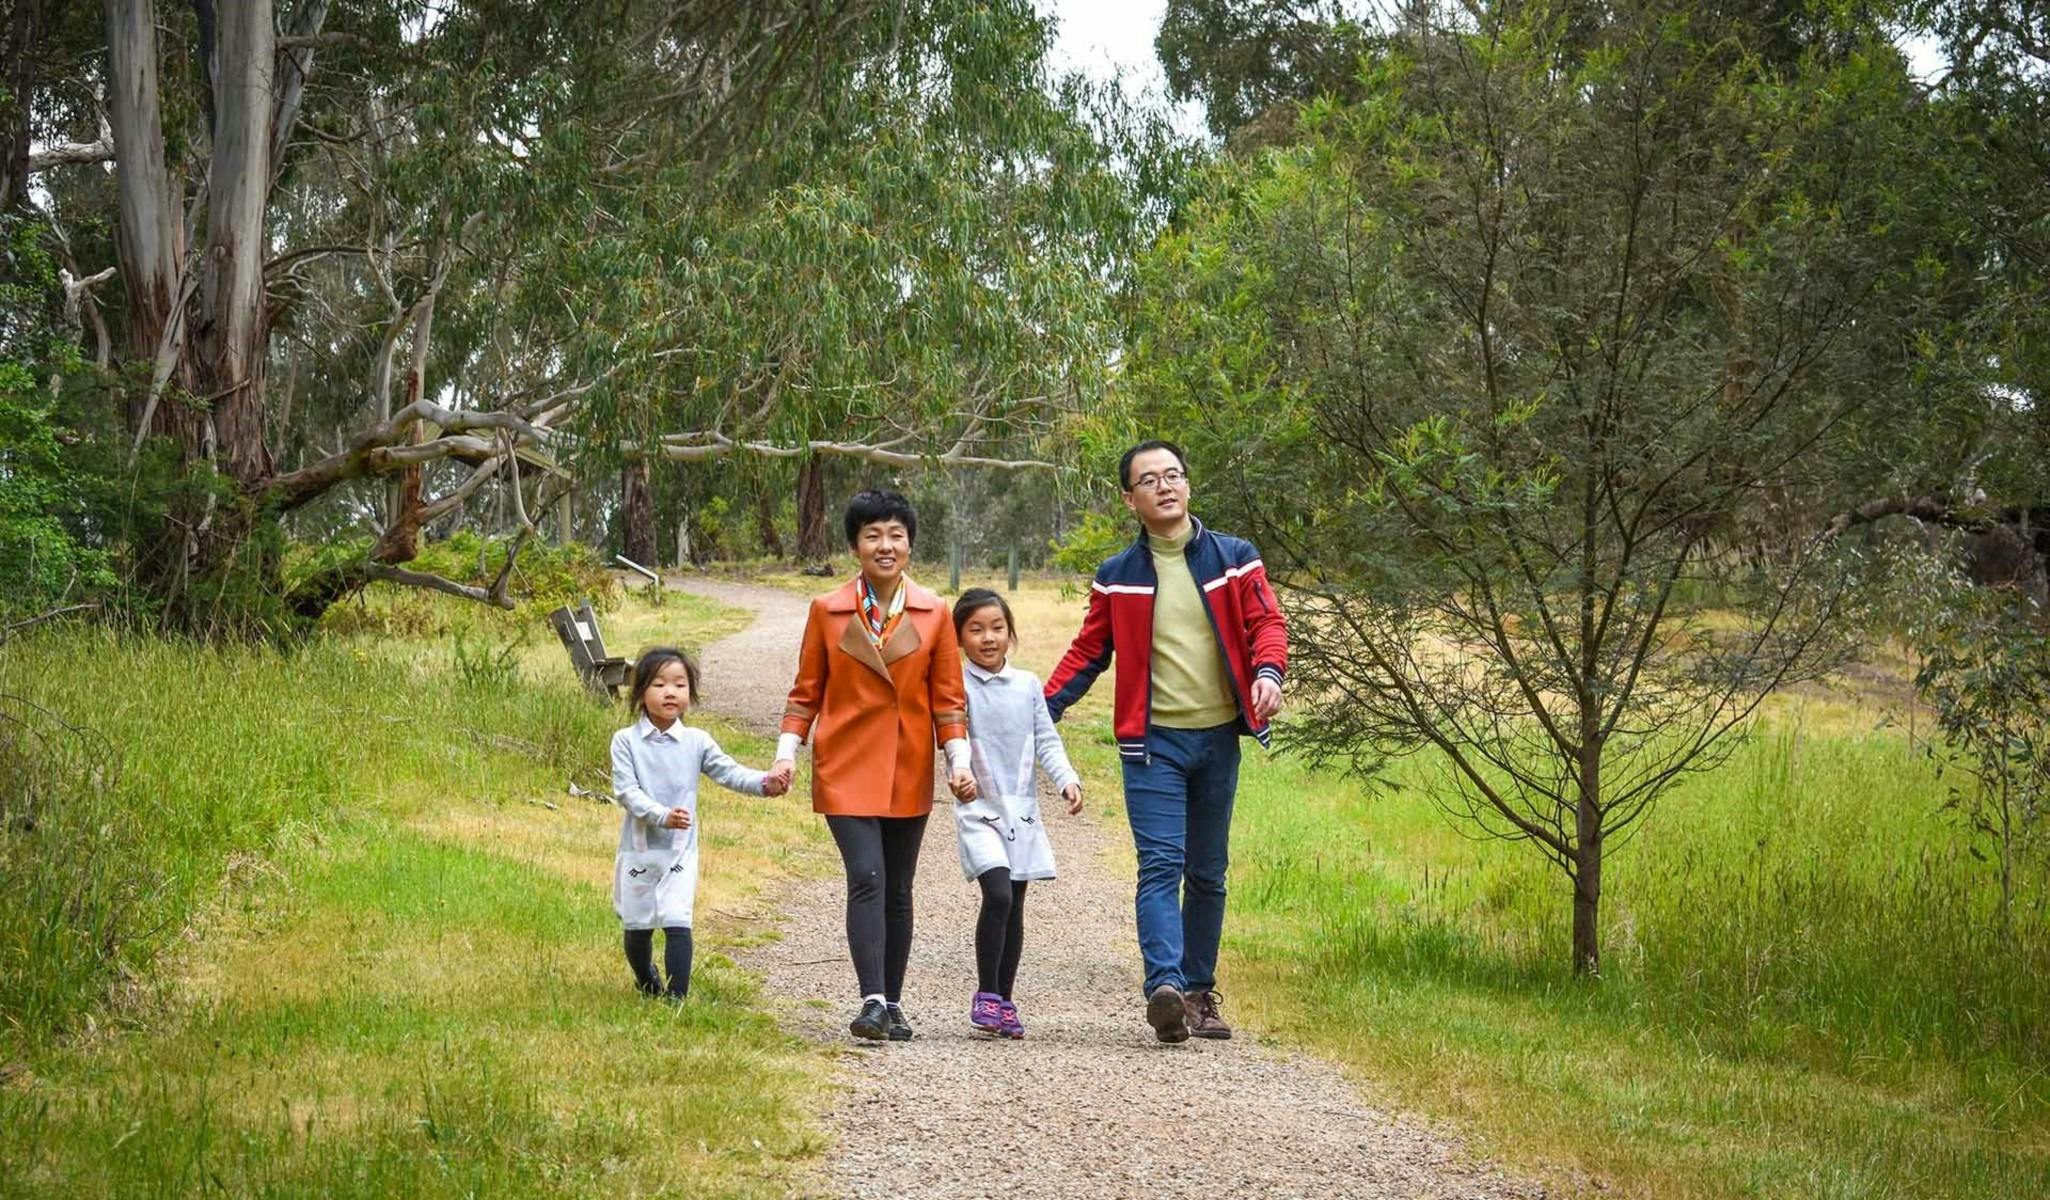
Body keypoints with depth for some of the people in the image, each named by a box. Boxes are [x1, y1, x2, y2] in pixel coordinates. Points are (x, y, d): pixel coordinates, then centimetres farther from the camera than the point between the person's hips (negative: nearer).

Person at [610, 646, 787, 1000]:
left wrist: (763, 783, -28)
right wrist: (662, 815, -29)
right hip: (640, 848, 0)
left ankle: (677, 998, -10)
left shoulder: (696, 742, 1)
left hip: (681, 850, 0)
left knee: (677, 923, -13)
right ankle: (647, 983, 40)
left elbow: (727, 771, -8)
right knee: (637, 927, 13)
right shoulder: (626, 741, -5)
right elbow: (626, 790, -13)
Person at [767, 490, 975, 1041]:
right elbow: (806, 692, 7)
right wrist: (786, 754, -3)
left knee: (898, 890, 8)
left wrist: (959, 760, -3)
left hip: (909, 773, 2)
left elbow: (948, 699, 7)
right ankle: (873, 1002, -20)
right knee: (867, 878, -16)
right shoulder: (827, 611, 1)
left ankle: (892, 1005, 17)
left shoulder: (933, 614, 4)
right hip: (847, 769, -2)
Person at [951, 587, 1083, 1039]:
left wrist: (1067, 780, -7)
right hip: (978, 811, -4)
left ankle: (1004, 1002, 19)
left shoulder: (1027, 685, 7)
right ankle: (986, 996, -9)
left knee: (1014, 908, 9)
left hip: (1021, 811, 5)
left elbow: (1047, 742, 9)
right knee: (998, 895, -20)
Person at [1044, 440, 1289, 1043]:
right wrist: (1042, 707, -3)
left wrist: (1268, 671, -18)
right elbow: (1089, 651, 10)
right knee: (1161, 865, -14)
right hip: (1152, 742, -2)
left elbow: (1266, 621, 3)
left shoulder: (1234, 559, 6)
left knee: (1208, 873, 9)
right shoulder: (1117, 576, 5)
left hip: (1218, 737, 2)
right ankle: (1165, 988, -26)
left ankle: (1199, 993, 17)